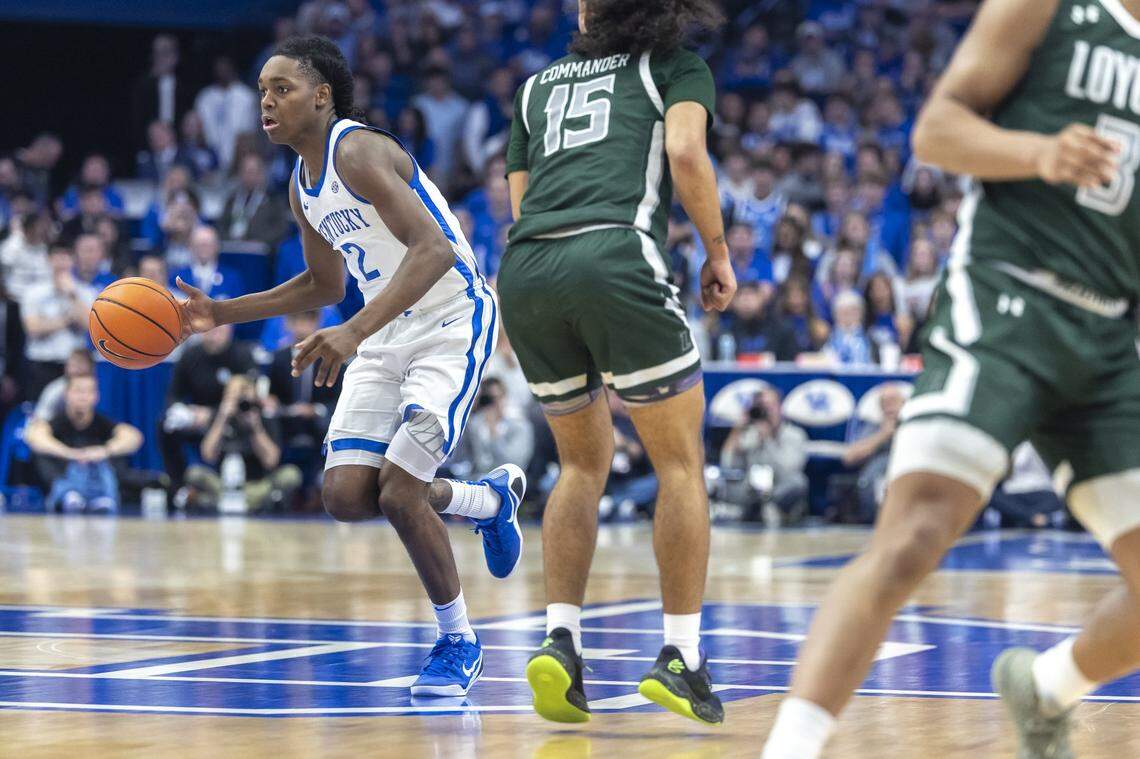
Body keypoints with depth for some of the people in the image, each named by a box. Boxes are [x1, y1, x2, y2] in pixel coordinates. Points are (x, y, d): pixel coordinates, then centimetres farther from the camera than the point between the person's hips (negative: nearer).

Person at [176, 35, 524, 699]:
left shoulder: (360, 152, -20)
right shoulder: (303, 184, 8)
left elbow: (434, 249, -32)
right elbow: (324, 285, 23)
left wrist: (355, 332, -41)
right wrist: (224, 313, 13)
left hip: (451, 325, -9)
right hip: (388, 334, 9)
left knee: (398, 492, -17)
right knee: (346, 495, -3)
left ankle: (458, 641, 4)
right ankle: (489, 498, 24)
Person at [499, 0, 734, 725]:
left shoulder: (538, 84, 28)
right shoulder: (677, 65, 17)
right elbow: (684, 151, -2)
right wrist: (718, 250, 8)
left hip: (524, 270, 4)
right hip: (616, 258, -4)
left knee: (584, 462, 20)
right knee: (681, 462, 9)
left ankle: (561, 639, 5)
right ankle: (680, 658, 3)